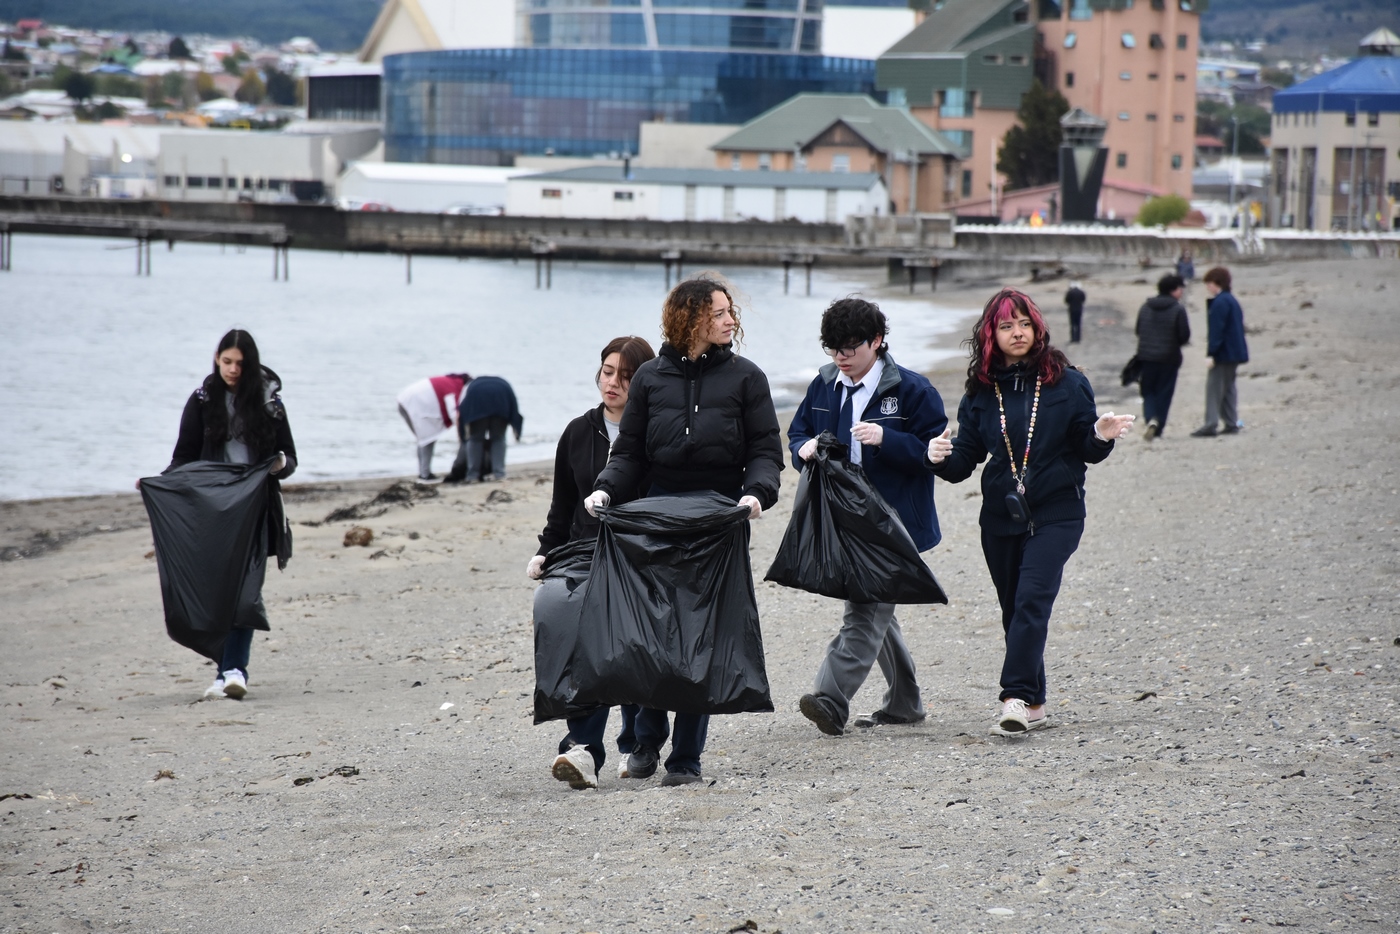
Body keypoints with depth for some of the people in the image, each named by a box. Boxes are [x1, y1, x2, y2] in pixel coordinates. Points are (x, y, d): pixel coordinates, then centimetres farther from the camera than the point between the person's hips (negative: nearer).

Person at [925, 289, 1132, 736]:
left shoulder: (1067, 383, -2)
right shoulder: (981, 393, 5)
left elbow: (1085, 450, 3)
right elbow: (965, 460, 5)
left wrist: (1101, 438, -19)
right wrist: (943, 459, -16)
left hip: (1056, 513, -4)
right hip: (1001, 516, 4)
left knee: (1032, 599, -17)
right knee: (1015, 610, 7)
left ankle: (1018, 697, -24)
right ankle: (1033, 704, 16)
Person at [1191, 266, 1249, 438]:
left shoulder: (1220, 303, -16)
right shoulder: (1232, 300, 16)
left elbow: (1216, 330, -21)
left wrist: (1211, 353, -21)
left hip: (1224, 353, -10)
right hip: (1235, 352, 10)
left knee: (1214, 388, -10)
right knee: (1228, 388, 15)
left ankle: (1211, 425, -14)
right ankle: (1231, 423, 15)